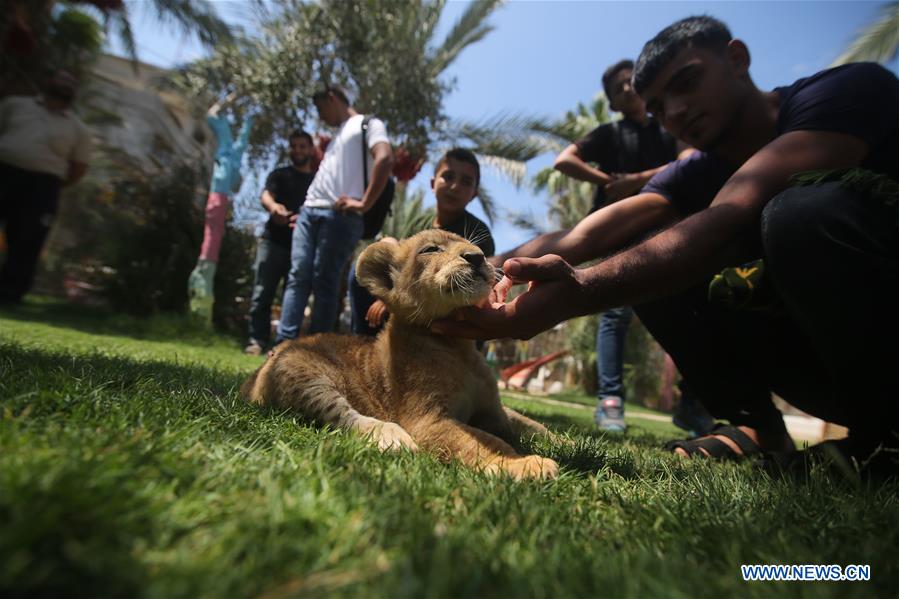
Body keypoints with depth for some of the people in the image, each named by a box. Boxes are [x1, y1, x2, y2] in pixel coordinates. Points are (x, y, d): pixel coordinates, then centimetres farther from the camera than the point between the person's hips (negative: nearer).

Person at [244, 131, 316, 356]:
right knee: (262, 294, -6)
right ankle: (257, 341, -3)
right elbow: (265, 195, -4)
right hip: (273, 241, 0)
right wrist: (274, 206, -29)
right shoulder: (279, 174, 15)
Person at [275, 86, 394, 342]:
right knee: (298, 277, -1)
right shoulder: (339, 133, 31)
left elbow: (385, 158, -14)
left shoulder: (368, 124, 4)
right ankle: (283, 344, -2)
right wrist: (307, 206, 19)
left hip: (338, 215, -8)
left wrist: (364, 203, -17)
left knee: (324, 282, -8)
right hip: (309, 211, 8)